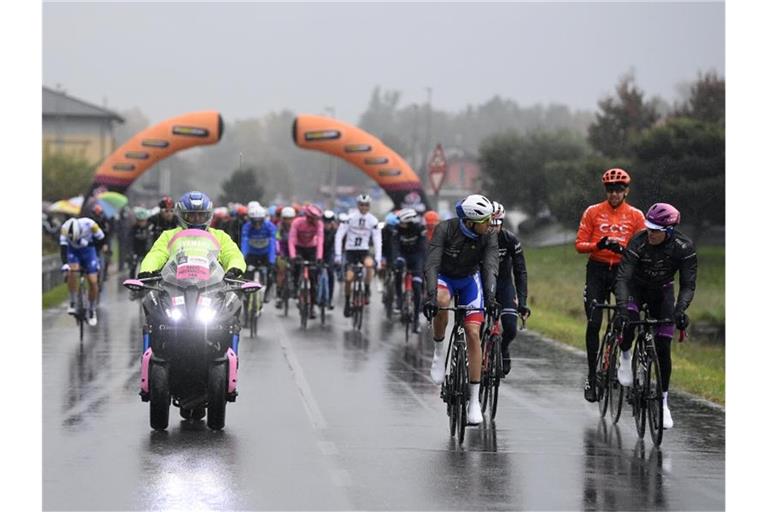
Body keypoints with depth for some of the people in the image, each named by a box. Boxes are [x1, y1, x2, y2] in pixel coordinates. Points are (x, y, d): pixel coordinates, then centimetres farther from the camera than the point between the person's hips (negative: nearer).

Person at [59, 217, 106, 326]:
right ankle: (72, 303, -15)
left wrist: (97, 255, -11)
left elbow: (101, 239, -14)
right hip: (73, 250, 0)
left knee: (93, 281, -9)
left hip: (88, 249, 0)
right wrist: (64, 263, -48)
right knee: (72, 270, -30)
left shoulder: (89, 224, -31)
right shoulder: (65, 228, -31)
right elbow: (63, 247, -36)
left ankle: (92, 311, 12)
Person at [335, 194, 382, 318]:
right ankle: (347, 302, 13)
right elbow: (339, 235, -11)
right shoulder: (350, 217, -11)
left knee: (369, 264, -32)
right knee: (349, 278, -9)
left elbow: (377, 240, -7)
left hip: (363, 251, 0)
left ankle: (367, 290, -13)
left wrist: (378, 259, -17)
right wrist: (338, 254, -19)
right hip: (350, 250, 0)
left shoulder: (373, 220, -8)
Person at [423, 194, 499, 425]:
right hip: (444, 277, -2)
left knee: (473, 333, -12)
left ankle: (474, 400, -8)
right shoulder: (445, 229, -29)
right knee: (441, 302, -39)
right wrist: (431, 295, -47)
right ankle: (439, 350, -12)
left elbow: (490, 268, -29)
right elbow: (432, 264, -34)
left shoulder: (489, 236, -22)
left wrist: (490, 297, -45)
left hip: (470, 280, 2)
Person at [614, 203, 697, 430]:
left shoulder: (684, 247, -26)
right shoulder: (639, 242, -29)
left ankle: (663, 401, 4)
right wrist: (622, 308, -47)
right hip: (636, 287, -1)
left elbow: (688, 284, -24)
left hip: (662, 292, 1)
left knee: (663, 349, -6)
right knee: (628, 321, -32)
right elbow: (623, 277, -33)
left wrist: (680, 310, -41)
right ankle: (625, 356, 1)